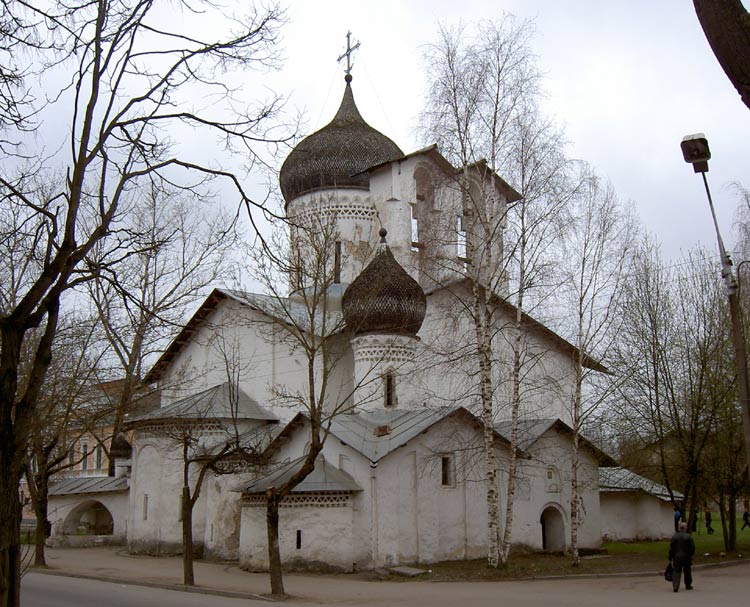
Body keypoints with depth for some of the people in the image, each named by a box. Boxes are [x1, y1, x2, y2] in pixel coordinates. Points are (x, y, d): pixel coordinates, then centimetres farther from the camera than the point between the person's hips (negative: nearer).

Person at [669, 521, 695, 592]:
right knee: (687, 571, 16)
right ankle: (688, 585, 29)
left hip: (677, 557, 1)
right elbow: (693, 547, -7)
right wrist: (691, 554, 11)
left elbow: (671, 548, -1)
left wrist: (671, 558, 4)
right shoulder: (688, 536, -8)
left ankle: (675, 586, -16)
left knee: (676, 571, 0)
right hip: (686, 557, -1)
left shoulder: (674, 536, -2)